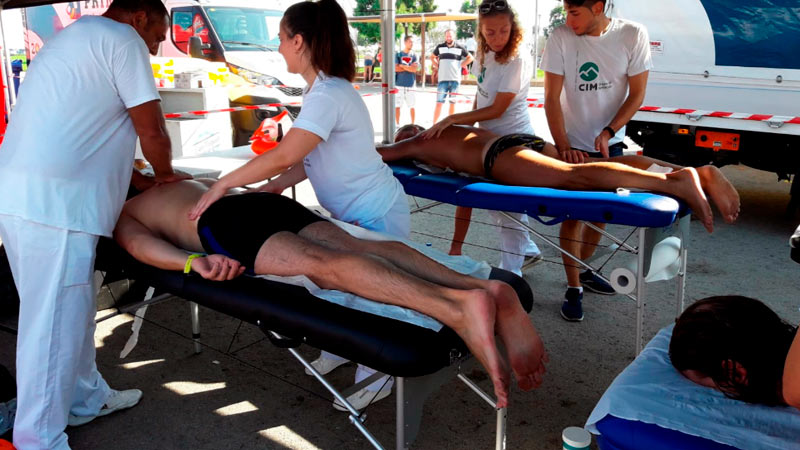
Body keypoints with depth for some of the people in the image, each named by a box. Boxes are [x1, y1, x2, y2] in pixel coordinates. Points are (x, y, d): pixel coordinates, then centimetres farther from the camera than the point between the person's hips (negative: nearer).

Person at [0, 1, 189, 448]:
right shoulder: (122, 38, -4)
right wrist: (166, 174, 13)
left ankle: (86, 397, 32)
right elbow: (152, 130, -6)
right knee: (54, 322, -4)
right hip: (51, 202, -10)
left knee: (70, 308, 18)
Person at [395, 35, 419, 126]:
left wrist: (402, 66, -6)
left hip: (410, 84, 1)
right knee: (397, 105, 2)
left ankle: (413, 124, 11)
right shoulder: (398, 55, 5)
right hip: (399, 84, -1)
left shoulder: (414, 55, 7)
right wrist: (409, 68, -6)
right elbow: (396, 68, -7)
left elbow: (415, 69, -7)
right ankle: (397, 124, 11)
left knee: (412, 105, 1)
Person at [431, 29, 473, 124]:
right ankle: (434, 123, -5)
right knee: (439, 102, -6)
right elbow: (432, 57, 24)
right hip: (442, 79, 0)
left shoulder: (459, 48, 4)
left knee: (453, 102, 6)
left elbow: (470, 58, 14)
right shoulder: (440, 47, 8)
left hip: (455, 79, 0)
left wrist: (461, 65, 5)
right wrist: (437, 66, 12)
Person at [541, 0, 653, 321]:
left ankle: (583, 270, 34)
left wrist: (608, 132, -20)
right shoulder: (560, 38, -14)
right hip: (573, 145, -2)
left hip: (610, 143, 2)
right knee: (573, 214, -4)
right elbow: (551, 98, -14)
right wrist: (563, 146, -22)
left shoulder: (632, 35, -11)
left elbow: (637, 94, -7)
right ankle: (573, 289, 7)